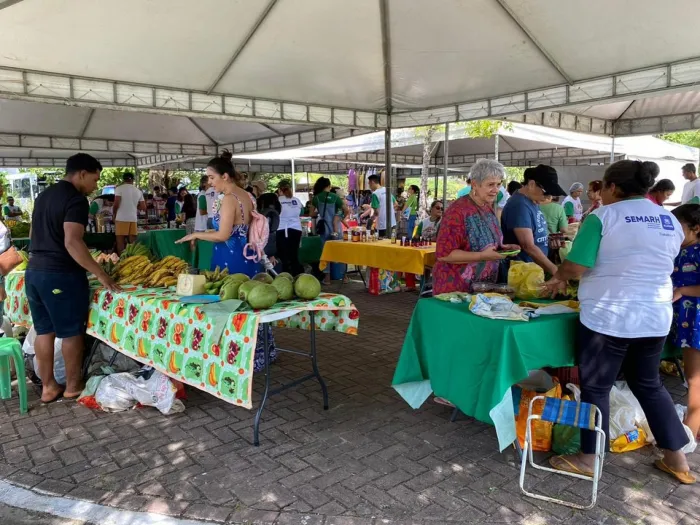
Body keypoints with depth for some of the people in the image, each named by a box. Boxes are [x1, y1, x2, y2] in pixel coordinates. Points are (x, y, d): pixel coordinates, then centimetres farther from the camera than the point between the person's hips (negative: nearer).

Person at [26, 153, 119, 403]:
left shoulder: (44, 195, 15)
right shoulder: (76, 199, -14)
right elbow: (72, 242, -25)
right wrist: (100, 274, -24)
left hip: (34, 271, 9)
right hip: (61, 274, -9)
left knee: (44, 331, 14)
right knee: (71, 332, 5)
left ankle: (48, 387, 22)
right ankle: (73, 386, 17)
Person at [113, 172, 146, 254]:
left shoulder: (119, 188, -2)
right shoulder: (138, 191, 10)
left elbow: (116, 204, -9)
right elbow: (143, 207, 8)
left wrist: (114, 215, 6)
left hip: (121, 218, -4)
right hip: (133, 219, 4)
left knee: (120, 241, 1)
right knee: (132, 242, 7)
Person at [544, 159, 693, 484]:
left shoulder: (603, 216, -10)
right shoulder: (670, 221, 10)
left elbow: (576, 266, -17)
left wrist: (559, 277, 5)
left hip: (607, 317, -6)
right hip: (655, 318, 7)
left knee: (595, 387, 7)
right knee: (649, 385, 21)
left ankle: (588, 459, 18)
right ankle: (676, 458, 30)